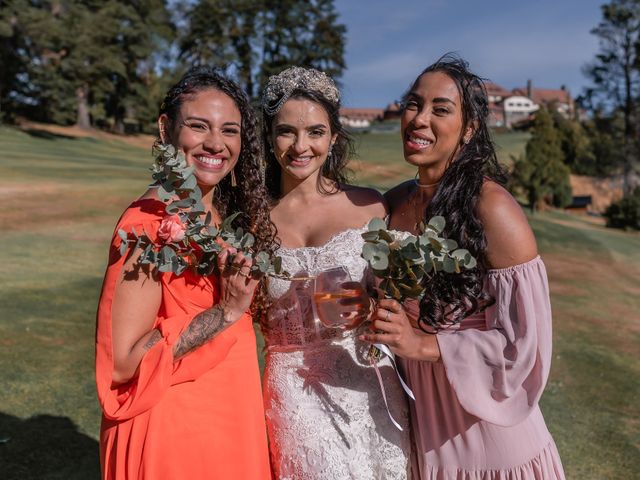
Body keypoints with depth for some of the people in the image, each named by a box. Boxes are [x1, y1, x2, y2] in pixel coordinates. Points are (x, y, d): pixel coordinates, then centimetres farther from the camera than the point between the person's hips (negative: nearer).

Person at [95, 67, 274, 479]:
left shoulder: (230, 211, 0)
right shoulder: (151, 221, -21)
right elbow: (124, 361, -23)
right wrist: (225, 312, -25)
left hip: (233, 417, 7)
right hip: (175, 428, -7)